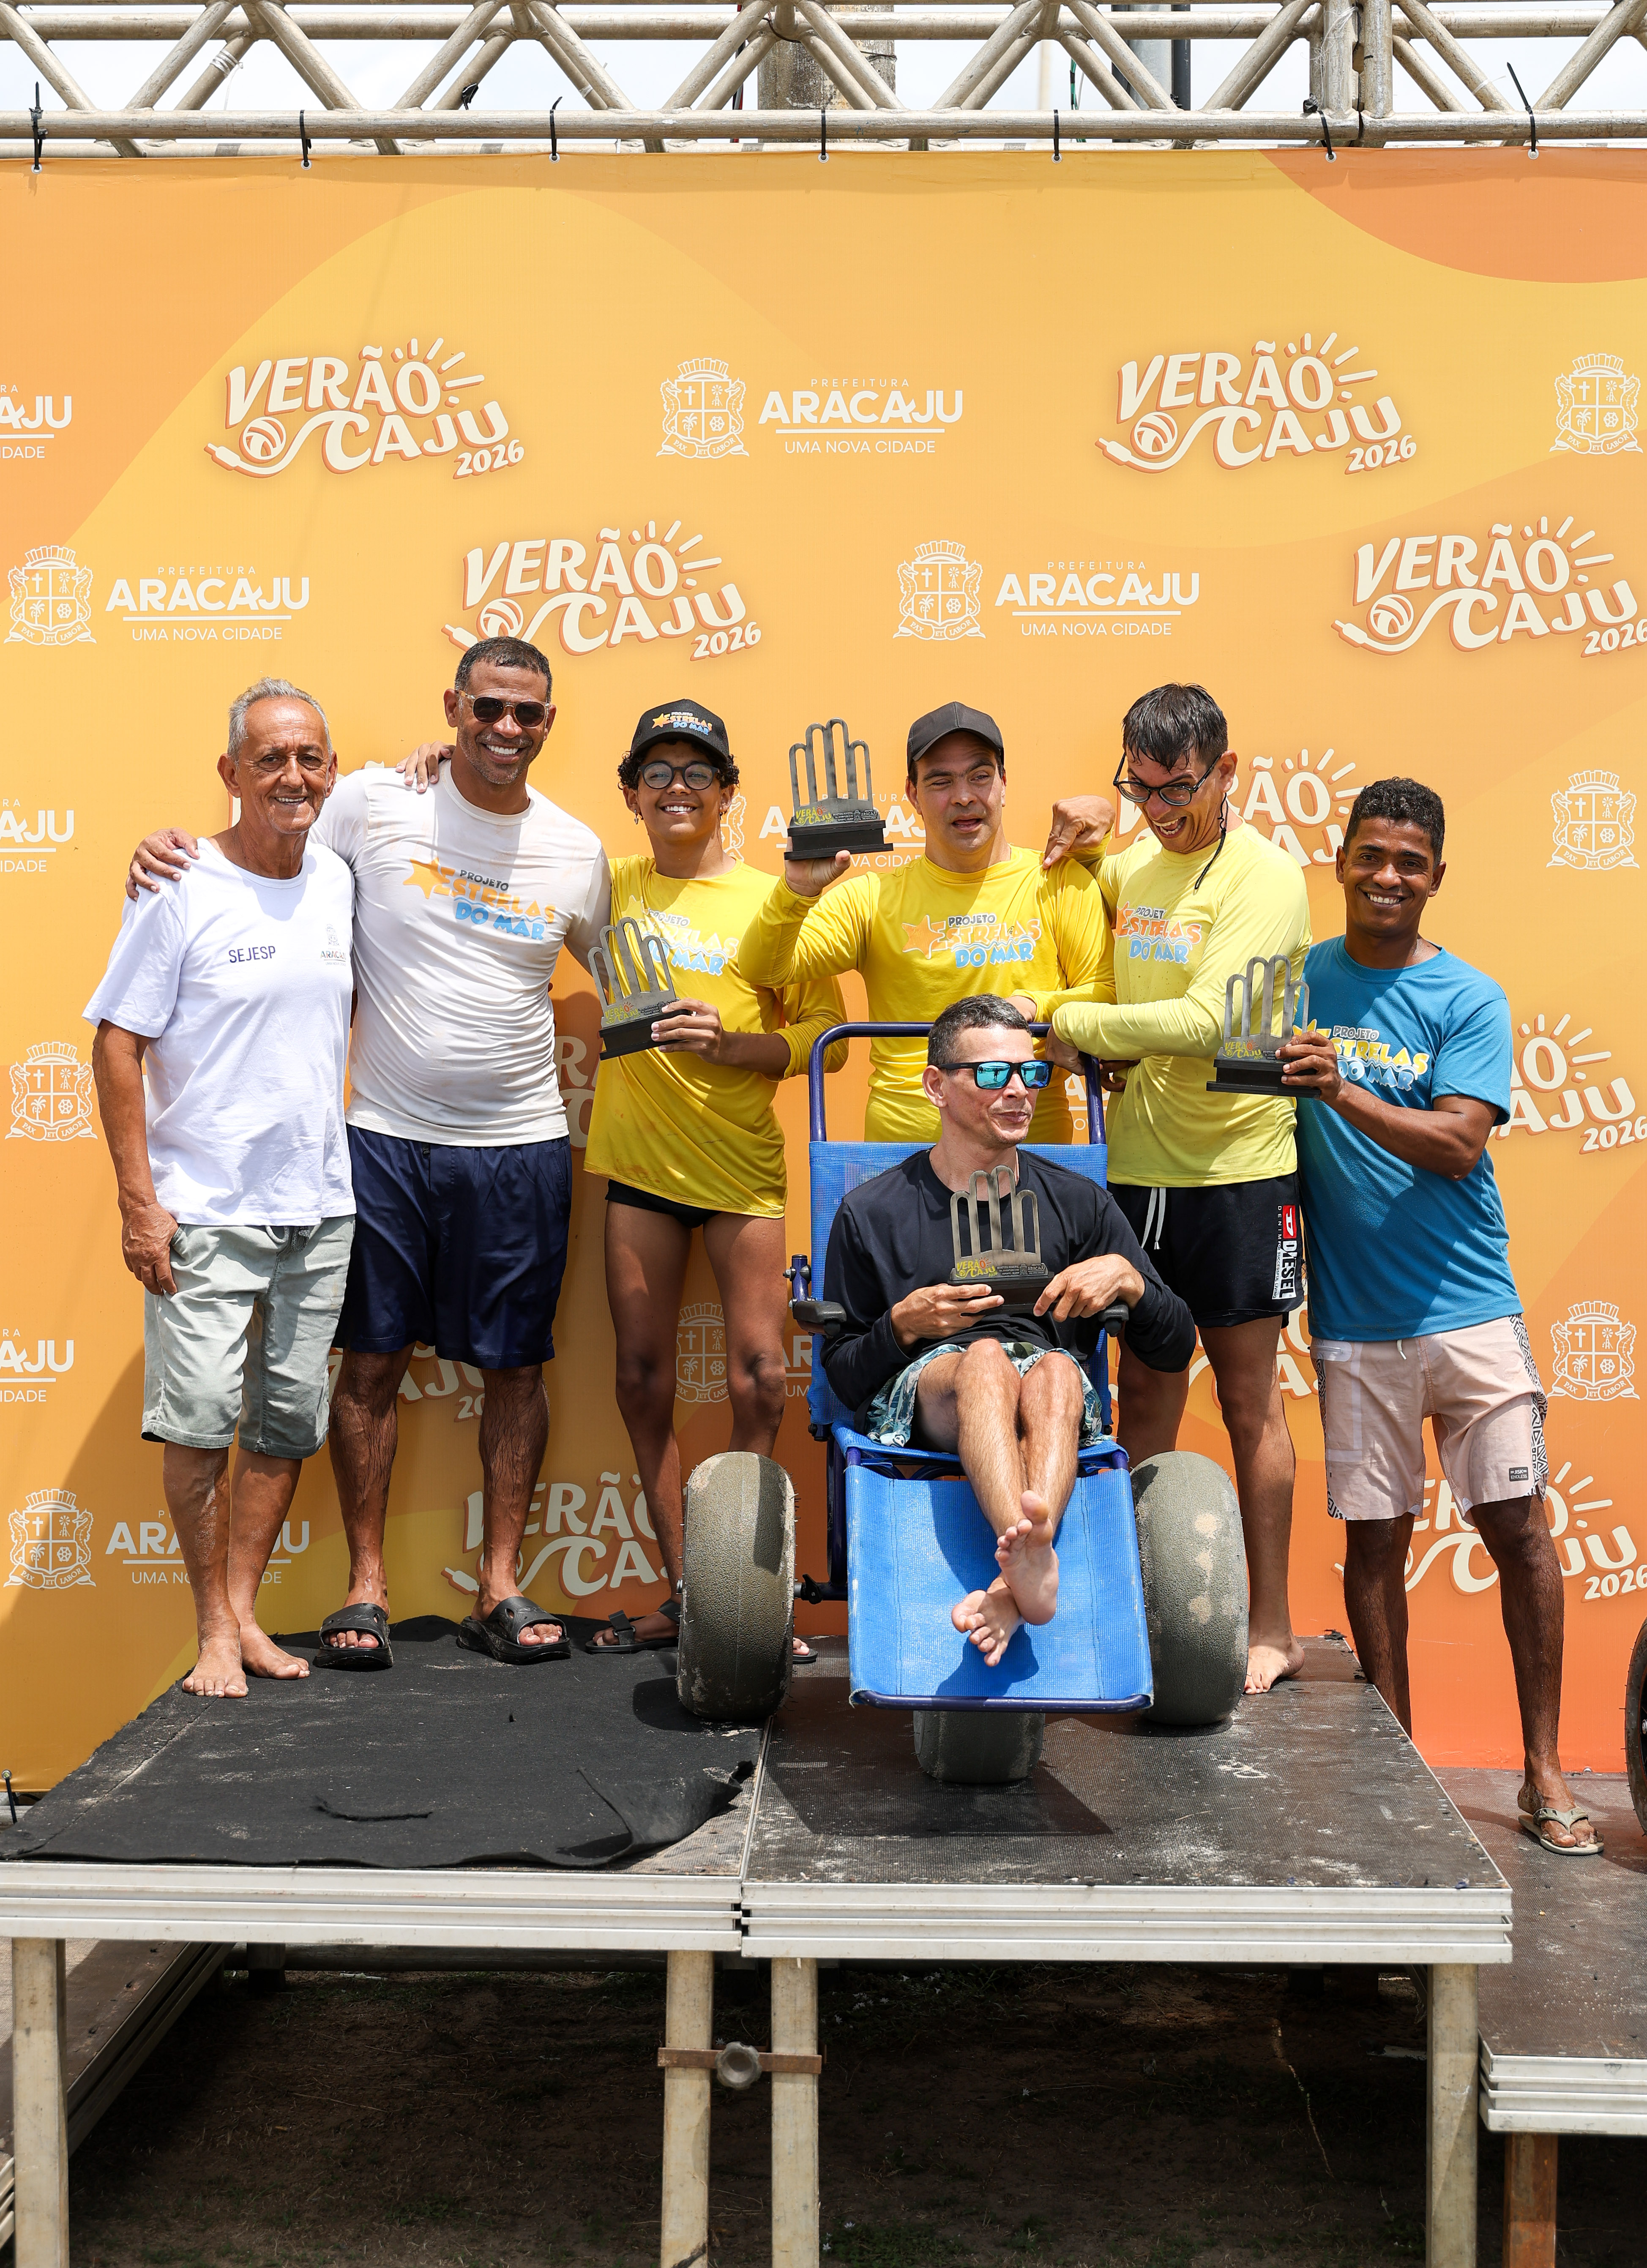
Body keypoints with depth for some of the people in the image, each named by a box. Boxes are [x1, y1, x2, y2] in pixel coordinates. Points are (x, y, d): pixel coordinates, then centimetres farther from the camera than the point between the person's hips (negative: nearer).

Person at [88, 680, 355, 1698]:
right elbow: (117, 1045, -8)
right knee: (199, 1424, -5)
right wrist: (140, 1201, -12)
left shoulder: (341, 881, 7)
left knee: (290, 1423, 9)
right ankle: (215, 1628, 10)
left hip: (320, 1207, 5)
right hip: (204, 1211, -5)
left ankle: (246, 1611, 21)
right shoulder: (182, 894, -8)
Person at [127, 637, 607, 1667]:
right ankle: (368, 1585, 16)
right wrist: (171, 846, -12)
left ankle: (501, 1587, 17)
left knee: (516, 1363, 6)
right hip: (387, 1136, -1)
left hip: (522, 1143, 2)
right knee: (372, 1359, 4)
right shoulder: (374, 803, -3)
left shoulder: (577, 851, 5)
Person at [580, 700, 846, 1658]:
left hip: (743, 1164, -2)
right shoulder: (607, 887, 9)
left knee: (760, 1378, -8)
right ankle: (683, 1589, 16)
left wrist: (731, 1045, -15)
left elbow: (827, 1031, 1)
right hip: (637, 1158, 3)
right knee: (644, 1380, 5)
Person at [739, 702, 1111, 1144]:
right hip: (899, 1146, 0)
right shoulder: (875, 896, 9)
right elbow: (764, 971, 3)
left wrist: (1035, 1007, -10)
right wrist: (796, 891, -13)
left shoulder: (1059, 883, 8)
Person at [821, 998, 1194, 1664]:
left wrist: (1127, 1277, -6)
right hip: (919, 1396, -1)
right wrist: (904, 1324, -11)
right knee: (984, 1356, -36)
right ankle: (1034, 1560, -61)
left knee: (1056, 1369, -35)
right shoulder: (872, 1211, 10)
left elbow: (1175, 1348, 14)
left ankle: (1013, 1582, -56)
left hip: (1059, 1408, 2)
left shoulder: (1079, 1203, 16)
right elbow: (842, 1375, 9)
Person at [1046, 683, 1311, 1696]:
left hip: (1236, 1169, -6)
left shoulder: (1264, 877, -11)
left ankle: (1272, 1630, 13)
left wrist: (1067, 1020, -15)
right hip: (1137, 1167, 6)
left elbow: (1206, 1022, -22)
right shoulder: (1126, 870, 10)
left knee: (1248, 1399, 2)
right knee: (1144, 1395, 10)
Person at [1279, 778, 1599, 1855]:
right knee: (1374, 1536, 6)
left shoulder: (1471, 999, 0)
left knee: (1520, 1522, -4)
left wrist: (1344, 1093, -25)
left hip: (1468, 1304, -1)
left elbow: (1457, 1145, -12)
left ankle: (1545, 1771, 9)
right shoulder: (1299, 979, 7)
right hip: (1353, 1314, 2)